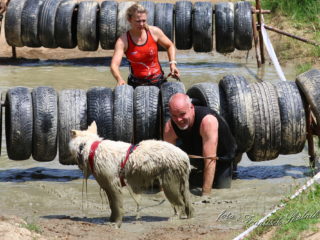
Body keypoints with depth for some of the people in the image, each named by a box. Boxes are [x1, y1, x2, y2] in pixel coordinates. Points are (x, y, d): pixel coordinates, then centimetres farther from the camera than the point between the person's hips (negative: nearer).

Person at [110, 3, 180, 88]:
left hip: (157, 81, 1)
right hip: (136, 84, -1)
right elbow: (114, 66, -22)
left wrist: (172, 63, 0)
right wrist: (119, 79, -43)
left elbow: (170, 46, 15)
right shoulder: (123, 41, -12)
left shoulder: (154, 32, -5)